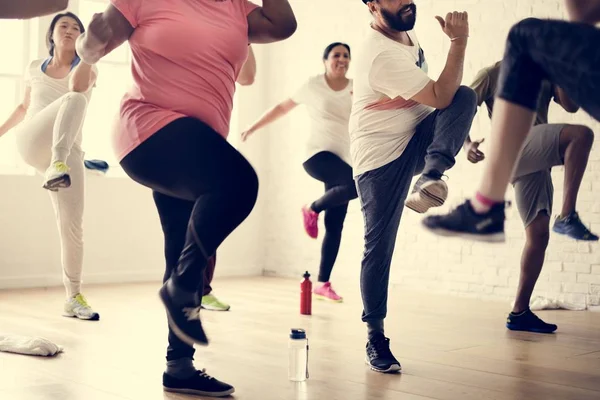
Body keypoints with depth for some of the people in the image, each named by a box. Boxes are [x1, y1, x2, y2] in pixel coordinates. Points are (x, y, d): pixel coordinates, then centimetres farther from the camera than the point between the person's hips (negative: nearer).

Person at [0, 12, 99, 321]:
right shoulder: (34, 69, 18)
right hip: (30, 143, -1)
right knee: (74, 100, -31)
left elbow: (77, 84, -14)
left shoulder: (88, 70, 11)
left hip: (69, 153, 1)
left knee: (72, 226, -10)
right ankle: (57, 165, -53)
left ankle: (73, 298, 2)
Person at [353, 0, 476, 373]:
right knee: (379, 247, -6)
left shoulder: (407, 34, 5)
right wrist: (459, 40, -25)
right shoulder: (383, 55, -25)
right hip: (382, 157, -8)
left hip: (417, 140, 8)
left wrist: (459, 133, 16)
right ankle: (376, 337, 9)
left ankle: (430, 178, -28)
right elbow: (441, 97, -25)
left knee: (467, 95, -19)